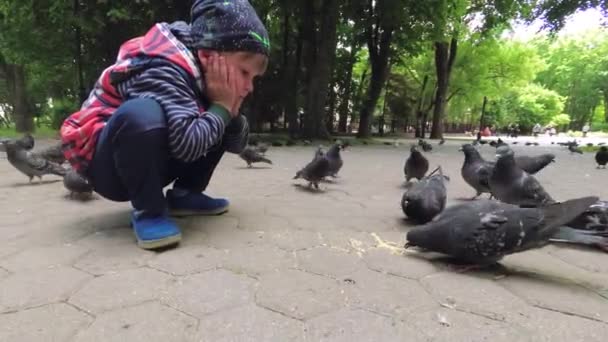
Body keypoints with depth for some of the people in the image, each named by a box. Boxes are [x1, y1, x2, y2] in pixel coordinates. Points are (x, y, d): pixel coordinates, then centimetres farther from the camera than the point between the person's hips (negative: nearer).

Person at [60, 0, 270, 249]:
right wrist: (222, 107, -23)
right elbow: (187, 143, -38)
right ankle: (148, 210, -18)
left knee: (224, 124, 5)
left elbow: (237, 144, 3)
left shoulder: (206, 78, 0)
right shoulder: (164, 70, -25)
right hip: (104, 163, -8)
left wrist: (231, 112, -16)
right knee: (141, 113, -39)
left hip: (151, 162, 8)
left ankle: (184, 194, 5)